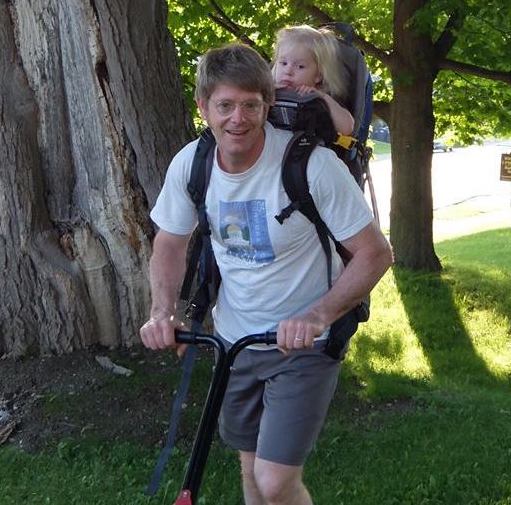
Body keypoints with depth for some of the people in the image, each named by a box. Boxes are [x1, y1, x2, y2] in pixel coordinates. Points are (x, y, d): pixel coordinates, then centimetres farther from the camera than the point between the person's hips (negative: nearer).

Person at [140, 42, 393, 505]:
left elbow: (375, 252, -18)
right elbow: (171, 242, 4)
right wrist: (163, 311, -14)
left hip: (304, 344, -4)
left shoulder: (313, 163, -25)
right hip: (234, 340, 5)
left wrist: (318, 316, -31)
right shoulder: (190, 163, -11)